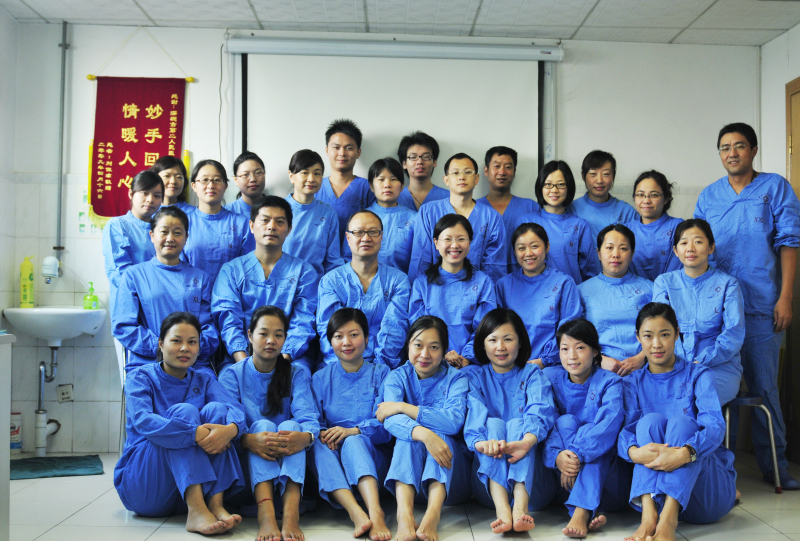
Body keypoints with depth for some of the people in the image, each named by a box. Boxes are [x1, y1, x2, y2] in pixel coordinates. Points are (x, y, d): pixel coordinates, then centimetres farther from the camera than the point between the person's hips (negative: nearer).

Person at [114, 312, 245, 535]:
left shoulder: (203, 381, 9)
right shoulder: (141, 379, -2)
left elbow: (234, 408, -12)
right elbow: (142, 421, -24)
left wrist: (231, 428, -37)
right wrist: (195, 433, -37)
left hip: (194, 487, 3)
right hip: (142, 489, -3)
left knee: (215, 408, -17)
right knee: (183, 410, -24)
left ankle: (216, 504, -31)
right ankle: (196, 511, -39)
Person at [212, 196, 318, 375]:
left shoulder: (304, 271, 11)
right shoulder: (231, 270, 12)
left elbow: (303, 324, 0)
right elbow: (228, 321, -1)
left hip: (291, 357, 0)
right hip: (242, 355, 0)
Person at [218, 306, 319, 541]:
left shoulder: (297, 375, 5)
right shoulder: (232, 375, 2)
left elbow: (308, 417, -13)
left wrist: (306, 436, -38)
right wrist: (248, 439, -38)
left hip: (289, 459, 1)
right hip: (250, 462, -1)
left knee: (290, 425, -28)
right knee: (261, 424, -28)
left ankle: (291, 514, -50)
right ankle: (265, 512, -52)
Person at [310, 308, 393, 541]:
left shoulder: (381, 373, 6)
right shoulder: (320, 378, 12)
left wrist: (352, 431, -25)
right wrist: (321, 433, -23)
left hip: (372, 455, -2)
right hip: (332, 455, 2)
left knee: (354, 441, -34)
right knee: (318, 445, -31)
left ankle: (375, 511, -54)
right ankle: (356, 513, -50)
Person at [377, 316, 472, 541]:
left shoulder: (456, 378, -1)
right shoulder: (397, 377, 1)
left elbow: (454, 420, -22)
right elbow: (390, 420, -20)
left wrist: (403, 408, -21)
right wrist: (423, 434, -41)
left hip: (450, 475, 0)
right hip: (407, 470, 1)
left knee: (441, 434, -29)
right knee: (409, 434, -28)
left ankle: (433, 513, -50)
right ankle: (404, 512, -50)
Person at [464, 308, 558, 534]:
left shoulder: (532, 374, 10)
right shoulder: (476, 377, 12)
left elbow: (541, 411, -13)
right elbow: (474, 414, -10)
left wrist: (527, 441, -37)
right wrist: (480, 442, -35)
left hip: (533, 481, 0)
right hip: (490, 479, 1)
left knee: (517, 424, -24)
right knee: (493, 423, -23)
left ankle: (520, 507, -47)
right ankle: (502, 509, -45)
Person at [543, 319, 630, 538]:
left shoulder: (609, 382, -5)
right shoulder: (550, 378, 3)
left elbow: (610, 423, -24)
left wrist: (577, 454, -37)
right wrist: (557, 456, -31)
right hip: (564, 481, 2)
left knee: (587, 432, -26)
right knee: (565, 421, -21)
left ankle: (581, 513, -43)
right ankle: (591, 512, -34)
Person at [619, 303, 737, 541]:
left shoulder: (698, 375, 2)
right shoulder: (633, 383, 10)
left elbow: (715, 426, -17)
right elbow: (625, 429, -8)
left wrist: (684, 453, -39)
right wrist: (634, 451, -33)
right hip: (653, 484, 2)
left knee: (680, 422, -27)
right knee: (650, 420, -23)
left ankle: (668, 519, -48)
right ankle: (648, 513, -44)